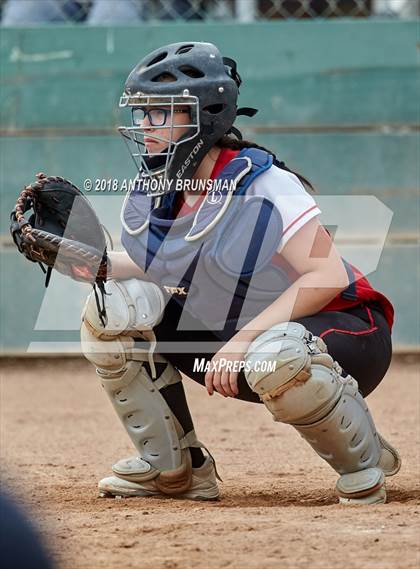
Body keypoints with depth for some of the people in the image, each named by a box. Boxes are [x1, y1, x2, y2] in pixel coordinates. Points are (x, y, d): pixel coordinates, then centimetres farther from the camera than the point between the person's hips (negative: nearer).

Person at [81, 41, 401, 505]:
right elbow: (148, 270, 8)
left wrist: (243, 340, -34)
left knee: (274, 358, -42)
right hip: (227, 336, 7)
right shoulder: (149, 195, -3)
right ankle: (174, 467, 4)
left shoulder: (264, 187, -24)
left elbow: (329, 276, -29)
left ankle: (364, 462, -11)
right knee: (113, 306, -7)